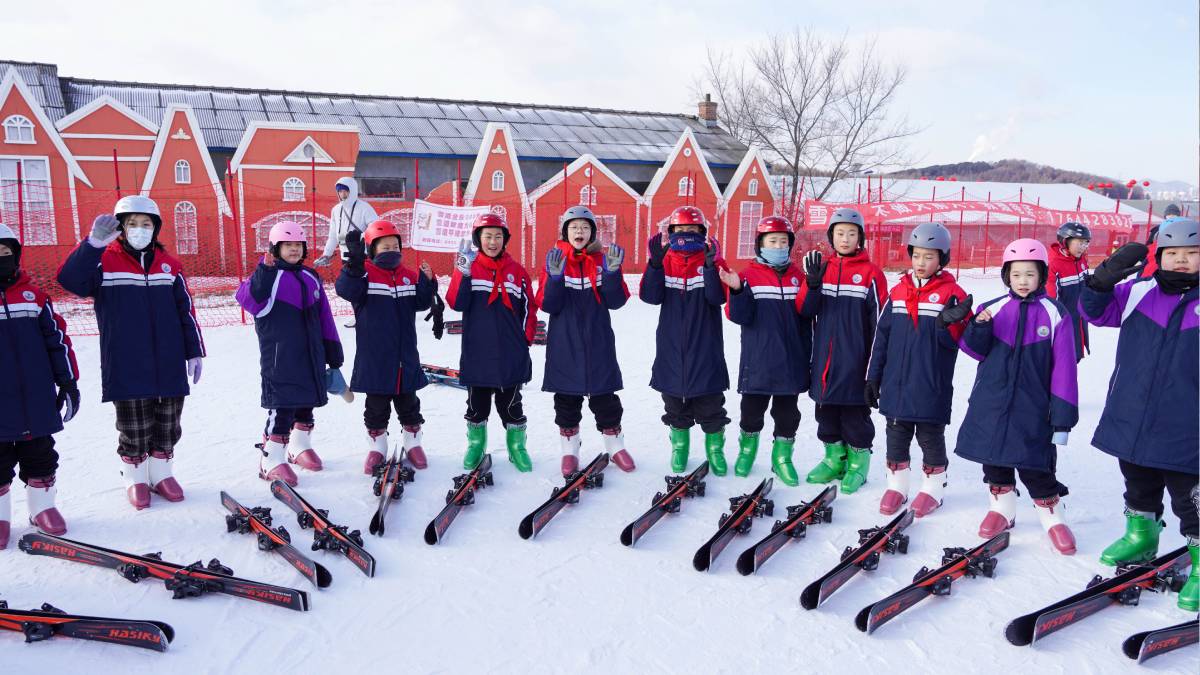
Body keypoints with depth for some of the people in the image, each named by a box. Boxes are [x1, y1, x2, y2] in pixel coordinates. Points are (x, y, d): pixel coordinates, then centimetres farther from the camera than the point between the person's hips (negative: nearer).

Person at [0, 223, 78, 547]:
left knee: (40, 457, 12)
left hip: (37, 403, 2)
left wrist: (68, 382, 7)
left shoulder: (34, 295, 5)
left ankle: (42, 506, 26)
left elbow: (57, 340, 9)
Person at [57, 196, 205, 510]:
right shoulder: (105, 261, -1)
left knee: (167, 425, 11)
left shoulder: (168, 264, 9)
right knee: (134, 429, 6)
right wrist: (94, 243, -33)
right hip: (126, 368, -3)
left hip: (169, 365, 3)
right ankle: (135, 478, 24)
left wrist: (194, 351, 8)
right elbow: (71, 280, -21)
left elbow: (185, 310, 11)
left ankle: (161, 473, 27)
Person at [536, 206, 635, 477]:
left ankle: (615, 446, 23)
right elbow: (547, 305, -7)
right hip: (564, 342, 0)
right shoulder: (555, 260, -1)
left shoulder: (603, 259, 1)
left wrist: (612, 272, -20)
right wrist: (555, 276, -22)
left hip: (597, 341, 0)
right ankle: (569, 450, 21)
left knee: (604, 397, 8)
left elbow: (616, 301, -5)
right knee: (567, 399, 9)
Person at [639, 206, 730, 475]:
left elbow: (718, 297, -17)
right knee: (674, 402, 14)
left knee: (710, 402, 6)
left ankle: (715, 448, 21)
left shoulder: (711, 260, -2)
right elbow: (650, 296, -11)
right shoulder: (665, 261, 3)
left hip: (705, 347, -2)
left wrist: (711, 267, -31)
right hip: (671, 346, 2)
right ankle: (680, 446, 29)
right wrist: (655, 263, -23)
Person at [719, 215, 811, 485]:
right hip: (757, 361, -2)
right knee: (752, 409, 10)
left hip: (790, 361, 3)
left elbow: (805, 320, 10)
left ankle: (782, 456, 24)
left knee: (787, 413, 10)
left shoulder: (798, 276, 5)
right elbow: (739, 316, -10)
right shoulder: (749, 275, -4)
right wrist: (737, 291, -28)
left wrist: (806, 357, 9)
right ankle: (747, 450, 33)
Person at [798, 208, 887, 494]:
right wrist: (812, 283, -15)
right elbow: (805, 311, 2)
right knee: (826, 411, 13)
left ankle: (858, 462, 18)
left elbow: (879, 319, -3)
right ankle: (834, 459, 26)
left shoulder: (871, 272, -4)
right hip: (824, 359, 5)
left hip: (854, 360, -4)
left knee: (855, 412, 4)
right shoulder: (822, 269, 9)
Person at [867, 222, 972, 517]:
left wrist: (949, 323, -32)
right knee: (896, 435, 12)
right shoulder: (898, 291, 6)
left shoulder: (952, 294, -6)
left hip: (932, 386, -4)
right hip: (896, 383, 4)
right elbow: (881, 336, 8)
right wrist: (873, 377, 8)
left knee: (931, 437, 10)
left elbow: (955, 341, -10)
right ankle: (896, 485, 26)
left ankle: (933, 488, 25)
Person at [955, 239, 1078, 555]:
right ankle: (1001, 508, 31)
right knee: (994, 458, 13)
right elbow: (977, 351, 5)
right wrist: (979, 327, -16)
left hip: (1033, 407, -3)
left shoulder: (1054, 314, -4)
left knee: (1036, 465, 3)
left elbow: (1063, 368, -4)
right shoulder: (993, 309, 3)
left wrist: (1063, 415, -7)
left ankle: (1052, 516, 22)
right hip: (991, 404, 3)